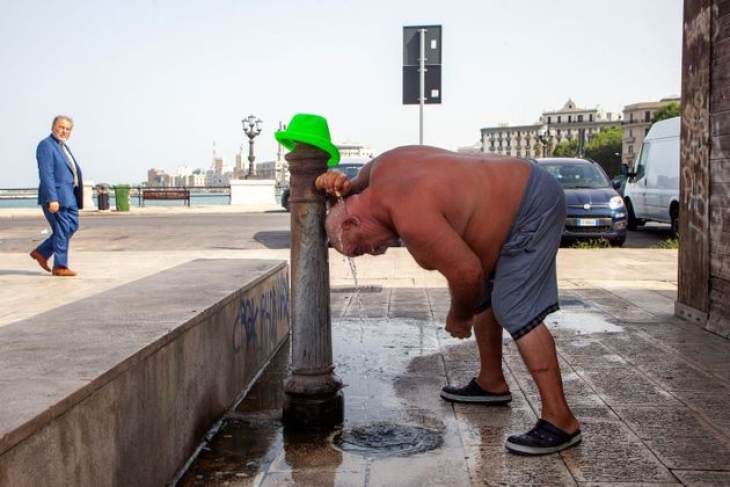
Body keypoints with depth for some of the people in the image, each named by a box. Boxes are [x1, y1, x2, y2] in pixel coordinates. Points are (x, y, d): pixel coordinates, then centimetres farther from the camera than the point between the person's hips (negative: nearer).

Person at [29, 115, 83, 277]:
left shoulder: (63, 147, 18)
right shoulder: (46, 145, -11)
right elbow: (46, 174, -19)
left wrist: (76, 196, 18)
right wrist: (52, 199, -25)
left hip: (68, 195, 9)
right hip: (55, 196, -9)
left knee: (72, 226, 13)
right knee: (62, 230, -4)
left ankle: (41, 252, 22)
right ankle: (60, 267, 7)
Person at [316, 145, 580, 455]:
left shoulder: (410, 214, -29)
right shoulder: (383, 166, -2)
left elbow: (467, 273, -27)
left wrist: (458, 316, -7)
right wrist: (344, 186, -1)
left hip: (532, 206, -10)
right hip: (515, 190, 10)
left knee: (517, 312, -15)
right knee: (484, 294, 19)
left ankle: (560, 422, -13)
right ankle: (491, 383, 32)